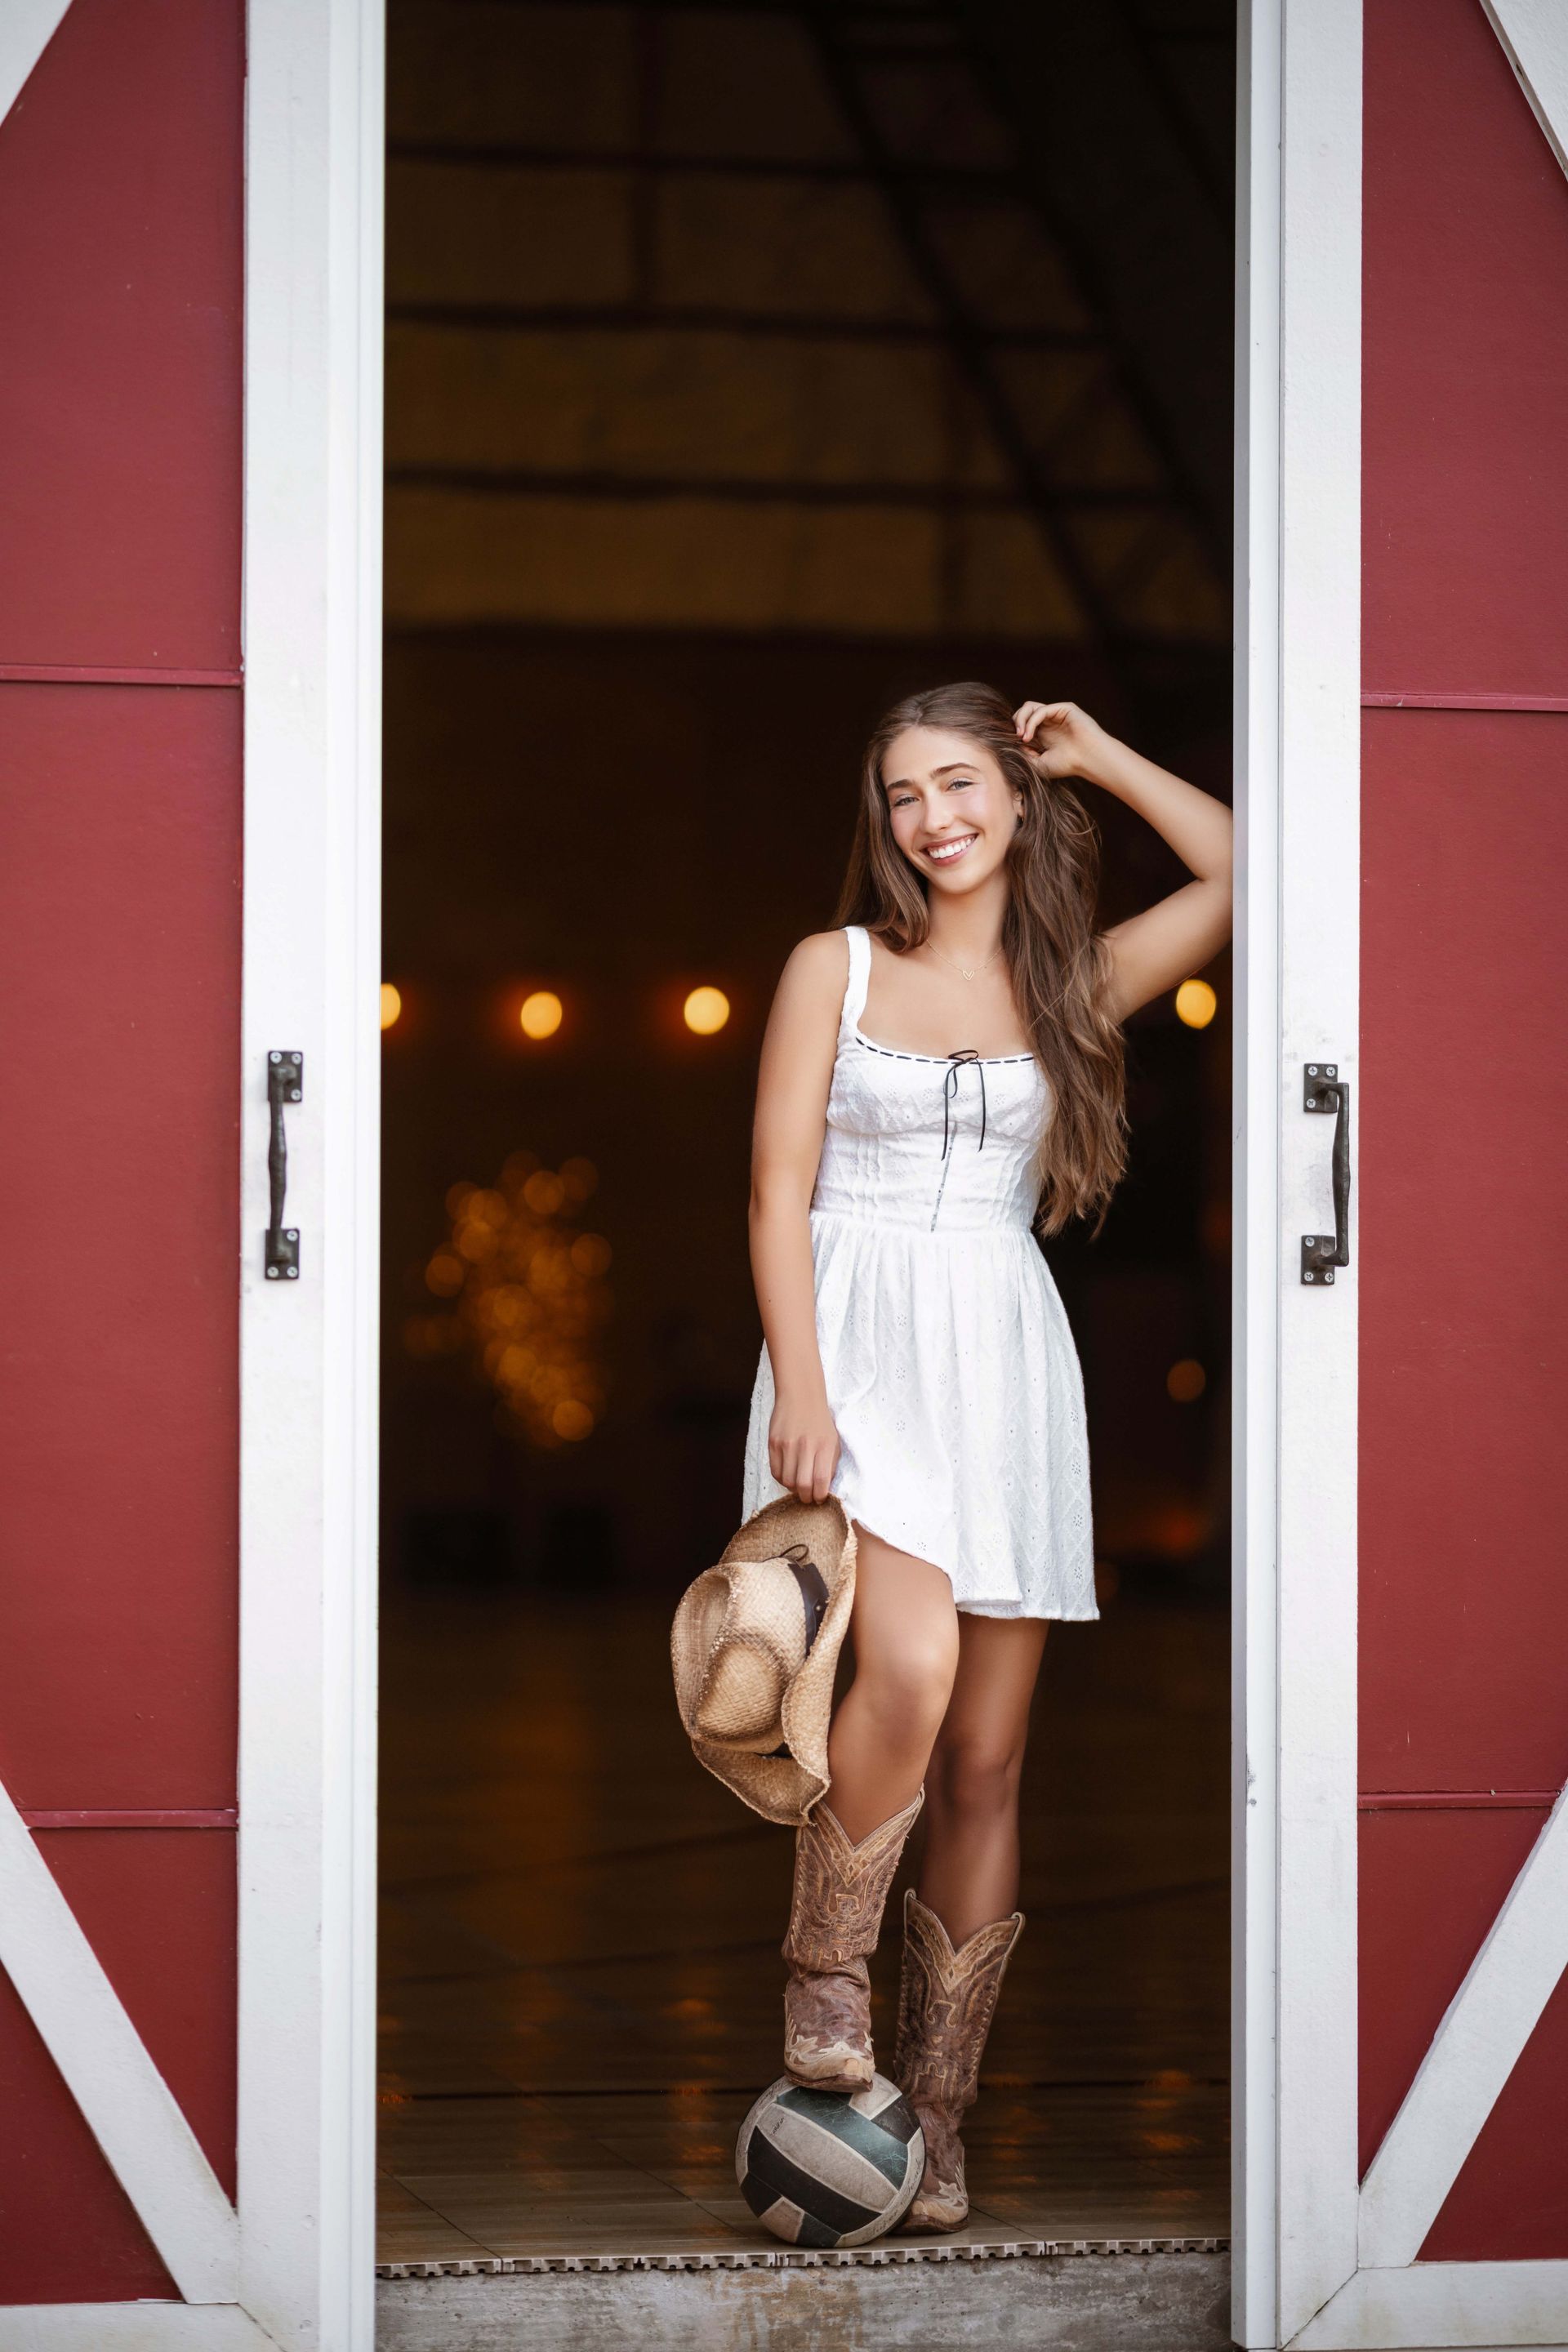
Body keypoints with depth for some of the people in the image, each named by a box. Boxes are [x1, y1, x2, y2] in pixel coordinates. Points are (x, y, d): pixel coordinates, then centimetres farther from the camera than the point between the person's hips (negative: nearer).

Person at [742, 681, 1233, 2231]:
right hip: (861, 1346, -3)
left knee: (987, 1753, 0)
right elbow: (778, 1189, 0)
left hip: (1008, 1361, 3)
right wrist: (800, 1388, -11)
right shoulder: (836, 966, 6)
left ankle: (937, 2119, 5)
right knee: (908, 1670, -27)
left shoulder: (1074, 982, 11)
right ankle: (822, 1972, -5)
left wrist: (1099, 758, 10)